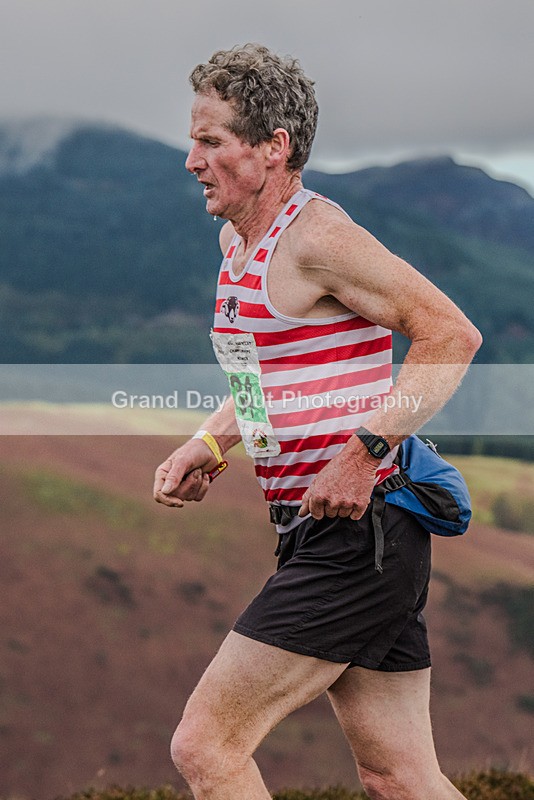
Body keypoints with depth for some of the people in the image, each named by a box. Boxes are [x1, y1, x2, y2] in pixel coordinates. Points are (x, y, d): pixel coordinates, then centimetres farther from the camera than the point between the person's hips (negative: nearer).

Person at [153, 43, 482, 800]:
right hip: (332, 536, 9)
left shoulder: (315, 235, -14)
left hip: (354, 535, -9)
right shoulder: (236, 240, 14)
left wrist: (366, 451, -24)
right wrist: (209, 445, 12)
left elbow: (453, 335, -18)